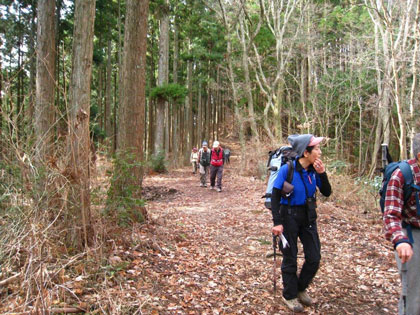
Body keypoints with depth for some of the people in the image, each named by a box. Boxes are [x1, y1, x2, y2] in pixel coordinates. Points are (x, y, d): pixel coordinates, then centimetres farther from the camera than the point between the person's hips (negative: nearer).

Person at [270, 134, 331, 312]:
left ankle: (300, 288, 34)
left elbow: (327, 193, 0)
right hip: (289, 216, -5)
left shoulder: (314, 169, -4)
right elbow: (275, 197, -16)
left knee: (314, 258, 9)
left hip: (308, 216, 5)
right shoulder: (287, 169, -19)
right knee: (290, 259, 8)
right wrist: (277, 222, -20)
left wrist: (322, 174, -16)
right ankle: (289, 296, 28)